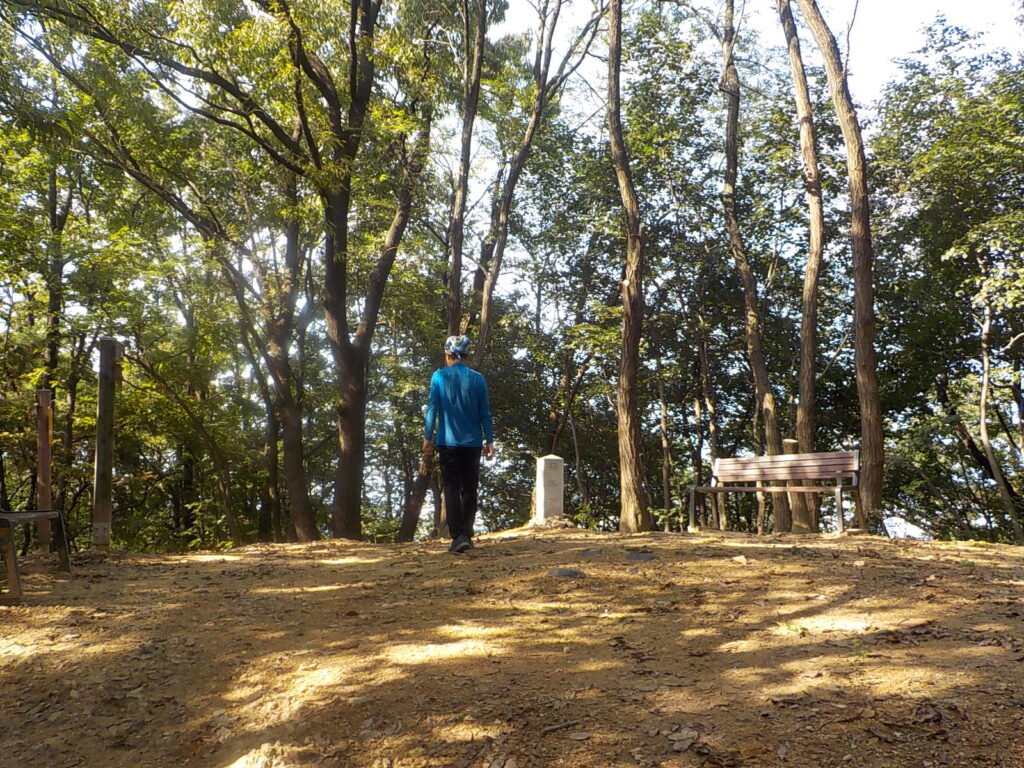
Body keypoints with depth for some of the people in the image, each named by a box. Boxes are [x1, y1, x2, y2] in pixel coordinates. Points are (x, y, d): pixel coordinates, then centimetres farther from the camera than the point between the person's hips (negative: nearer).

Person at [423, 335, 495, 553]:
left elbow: (432, 408, -5)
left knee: (451, 489, 0)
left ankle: (458, 536, -9)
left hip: (448, 442, -2)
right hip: (473, 443, 2)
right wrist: (489, 440, 8)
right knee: (469, 490, 11)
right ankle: (467, 535, 16)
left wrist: (427, 437, 0)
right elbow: (485, 412, 4)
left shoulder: (439, 376, -2)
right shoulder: (478, 379, 3)